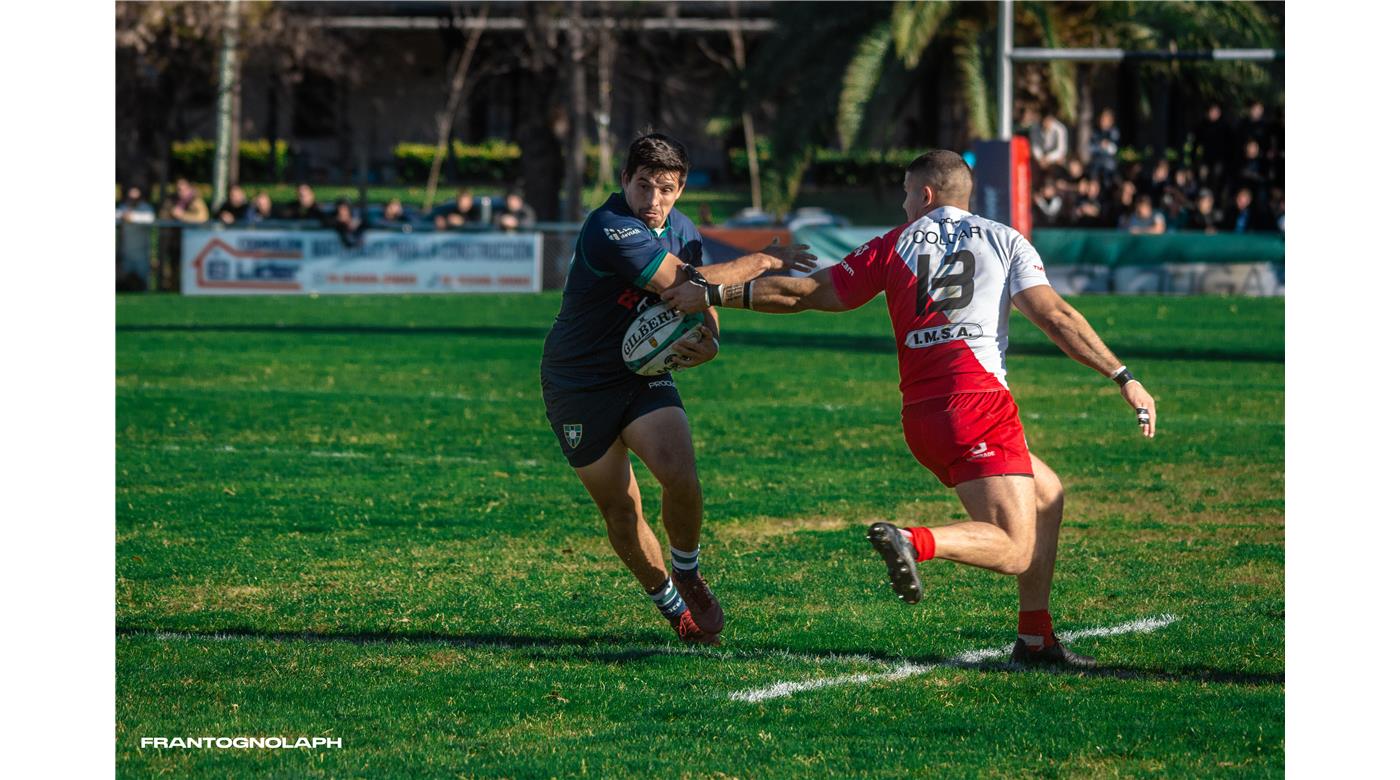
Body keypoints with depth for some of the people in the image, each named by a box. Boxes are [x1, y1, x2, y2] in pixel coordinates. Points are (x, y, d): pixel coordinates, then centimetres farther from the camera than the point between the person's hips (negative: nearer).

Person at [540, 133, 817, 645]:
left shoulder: (681, 231, 2)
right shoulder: (609, 230, -25)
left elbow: (700, 303, 12)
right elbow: (683, 283, -33)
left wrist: (707, 342, -14)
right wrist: (762, 261, -23)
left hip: (641, 372, 5)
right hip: (579, 386, -4)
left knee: (680, 475, -20)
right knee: (621, 510, 1)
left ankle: (687, 575, 5)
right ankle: (668, 601, 22)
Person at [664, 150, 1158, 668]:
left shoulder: (895, 245, 16)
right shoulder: (1004, 241, 11)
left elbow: (808, 293, 14)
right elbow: (1054, 316, -1)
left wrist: (717, 294, 23)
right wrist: (1123, 378, 0)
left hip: (920, 416, 5)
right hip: (977, 401, -5)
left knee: (1047, 494, 24)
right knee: (1015, 550, -8)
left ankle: (1035, 639, 16)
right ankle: (915, 542, -32)